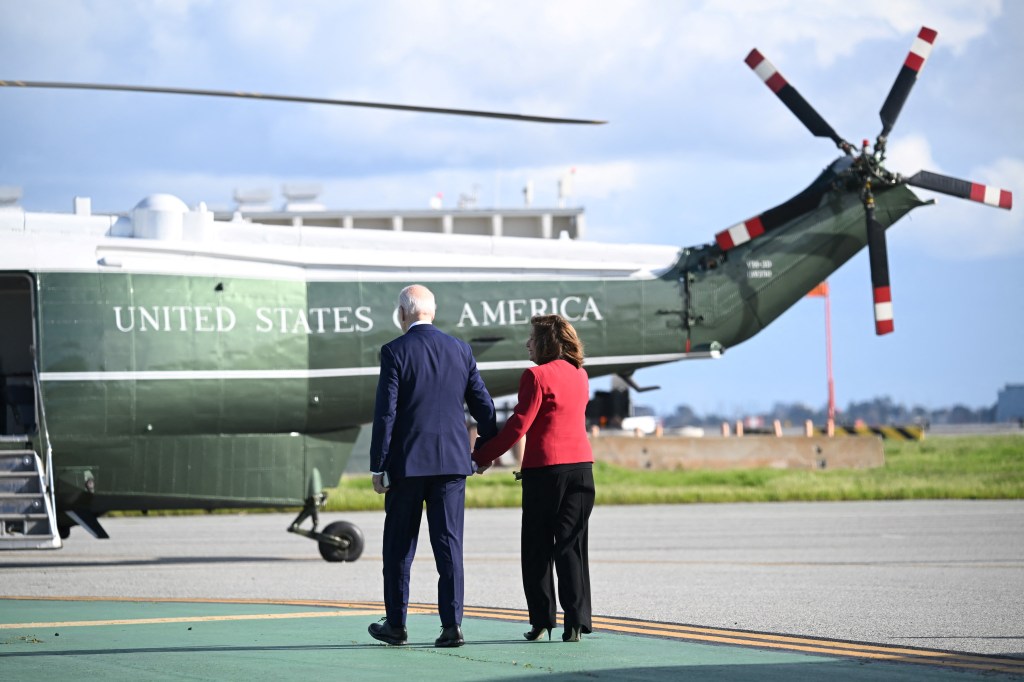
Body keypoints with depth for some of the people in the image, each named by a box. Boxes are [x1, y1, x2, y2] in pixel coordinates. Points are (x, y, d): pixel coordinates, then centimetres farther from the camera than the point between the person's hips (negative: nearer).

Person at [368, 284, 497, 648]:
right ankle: (452, 624, -4)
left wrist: (378, 467, -5)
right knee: (449, 543, 3)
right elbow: (483, 404, 9)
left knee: (399, 546, 9)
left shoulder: (394, 352, -8)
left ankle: (395, 624, 15)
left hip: (407, 461, -3)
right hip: (452, 461, 3)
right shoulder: (460, 349, 5)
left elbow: (385, 413, -10)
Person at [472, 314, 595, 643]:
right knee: (572, 546, 6)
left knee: (537, 548, 6)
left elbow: (519, 425, -13)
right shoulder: (580, 375, 11)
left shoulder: (536, 376, -10)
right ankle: (576, 622, 0)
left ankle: (541, 620, 7)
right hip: (581, 466, 6)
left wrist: (482, 456, -5)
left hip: (545, 469, -6)